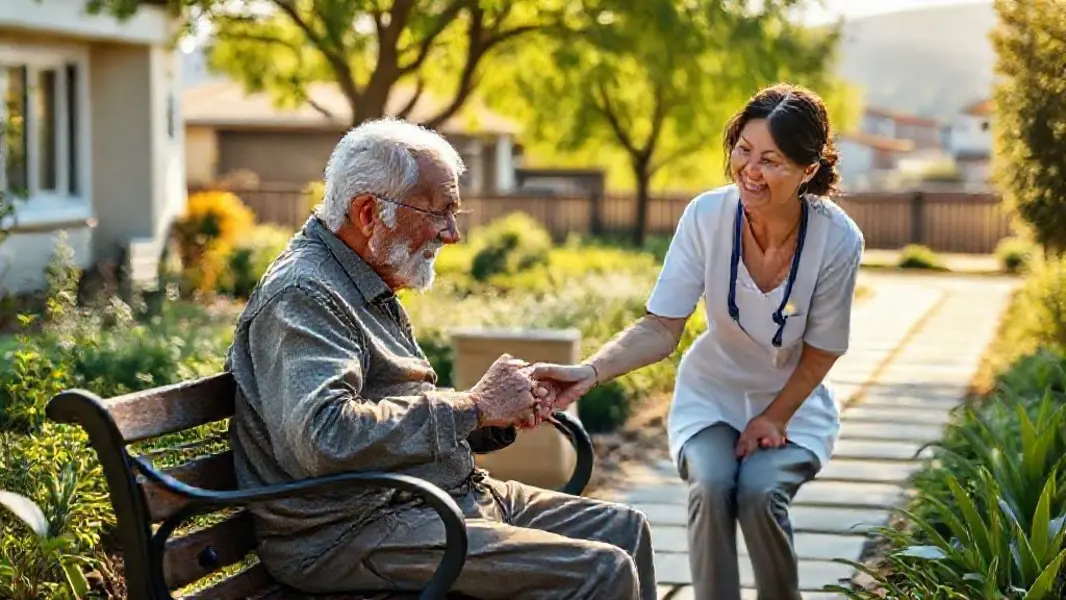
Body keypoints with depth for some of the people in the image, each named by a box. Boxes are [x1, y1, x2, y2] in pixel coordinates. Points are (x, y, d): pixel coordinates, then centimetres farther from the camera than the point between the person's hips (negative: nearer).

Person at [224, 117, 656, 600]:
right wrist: (472, 407, -21)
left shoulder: (370, 293, 19)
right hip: (352, 534, -11)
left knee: (623, 529, 11)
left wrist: (501, 416, 2)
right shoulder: (302, 296, -15)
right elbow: (325, 437, -30)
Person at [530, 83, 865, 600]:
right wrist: (589, 372, -36)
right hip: (711, 395, 1)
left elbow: (820, 352, -8)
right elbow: (660, 328, -21)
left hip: (793, 401, -1)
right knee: (710, 487, -28)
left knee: (759, 492, -27)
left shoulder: (837, 240, -22)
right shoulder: (706, 217, -21)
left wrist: (775, 419, -8)